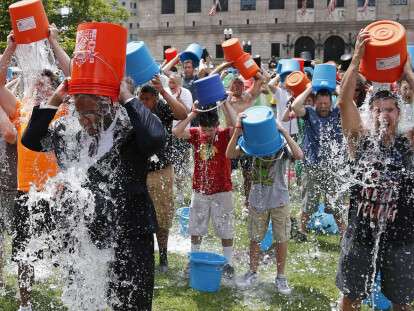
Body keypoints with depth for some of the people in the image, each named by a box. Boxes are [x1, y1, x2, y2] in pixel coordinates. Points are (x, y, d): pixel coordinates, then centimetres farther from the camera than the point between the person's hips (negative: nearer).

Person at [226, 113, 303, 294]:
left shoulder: (282, 144, -12)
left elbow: (299, 155, -30)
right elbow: (230, 154, -16)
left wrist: (284, 132, -32)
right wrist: (238, 131, -25)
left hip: (279, 200, -2)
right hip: (257, 200, 2)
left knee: (282, 239, 7)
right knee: (255, 238, 14)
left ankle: (281, 277, 23)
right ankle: (253, 273, 31)